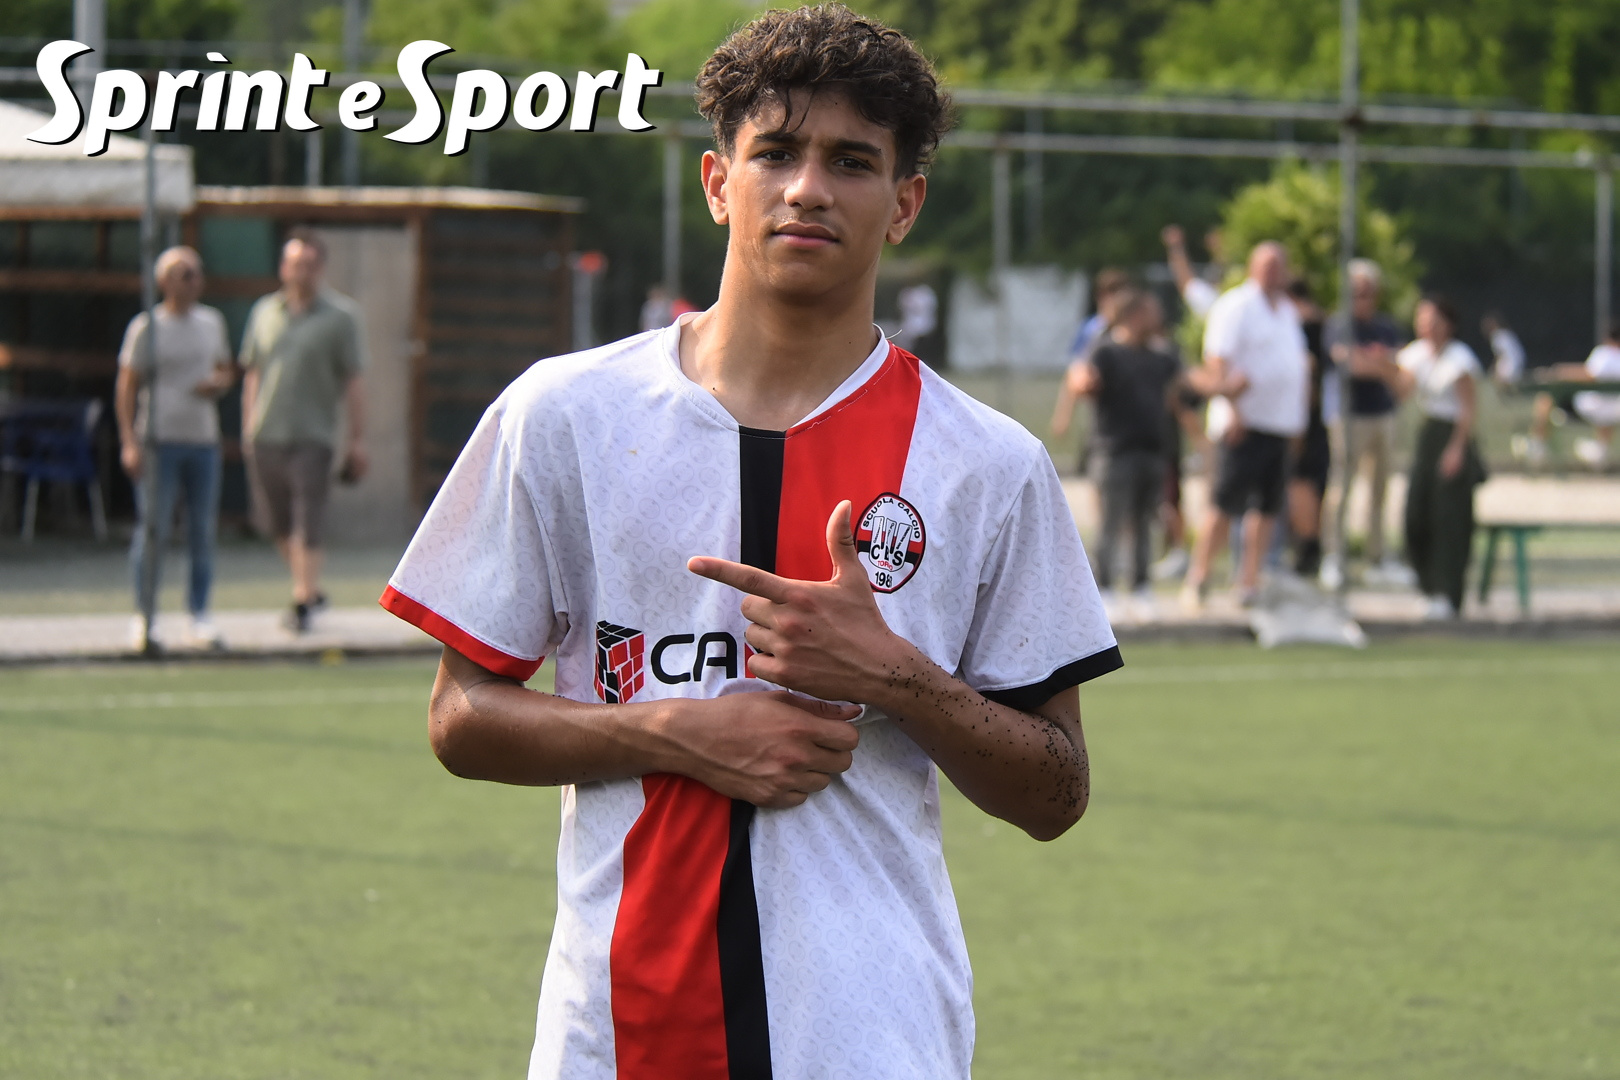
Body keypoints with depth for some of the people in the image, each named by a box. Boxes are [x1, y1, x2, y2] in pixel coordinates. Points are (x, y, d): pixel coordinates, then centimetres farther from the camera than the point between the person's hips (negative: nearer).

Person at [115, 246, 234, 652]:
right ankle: (143, 619, 2)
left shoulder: (212, 322, 12)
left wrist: (219, 383, -1)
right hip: (158, 440, -5)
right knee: (154, 530, -6)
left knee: (203, 530, 5)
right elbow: (126, 387, -5)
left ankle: (199, 617, 12)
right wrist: (130, 442, -13)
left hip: (203, 439, 5)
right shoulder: (146, 328, -4)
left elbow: (226, 369, 24)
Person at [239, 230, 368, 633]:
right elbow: (252, 374, 17)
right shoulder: (264, 311, 11)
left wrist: (357, 439, -5)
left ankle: (303, 600, -4)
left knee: (309, 522, -8)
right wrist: (248, 426, 11)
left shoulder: (340, 316, 0)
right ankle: (310, 589, 25)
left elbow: (354, 382, -1)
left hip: (313, 436, -4)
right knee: (278, 523, 9)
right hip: (266, 435, 4)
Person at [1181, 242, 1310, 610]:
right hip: (1245, 424, -8)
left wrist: (1299, 415, 18)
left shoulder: (1287, 311, 19)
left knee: (1268, 505, 6)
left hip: (1281, 424, 8)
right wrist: (1233, 409, -20)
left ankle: (1250, 582, 10)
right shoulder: (1236, 307, -7)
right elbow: (1217, 362, -13)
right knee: (1226, 503, -8)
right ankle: (1198, 577, 0)